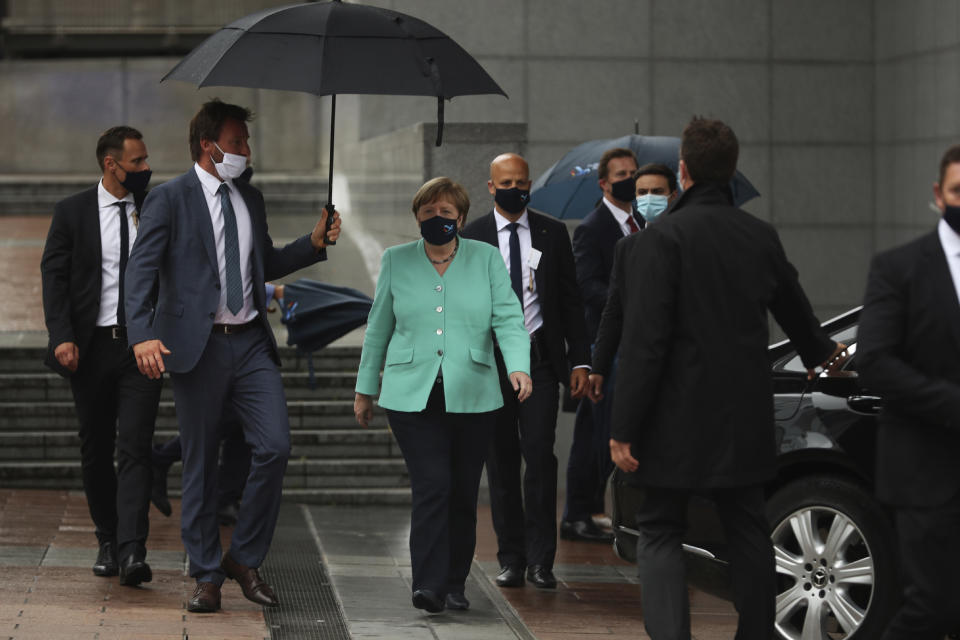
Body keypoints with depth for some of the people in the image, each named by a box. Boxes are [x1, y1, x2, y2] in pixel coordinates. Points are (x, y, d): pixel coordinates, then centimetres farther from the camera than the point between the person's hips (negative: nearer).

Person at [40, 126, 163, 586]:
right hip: (91, 347, 0)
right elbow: (54, 275, -1)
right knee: (96, 450, 9)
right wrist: (62, 337, -13)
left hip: (142, 345, 0)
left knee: (134, 447, -11)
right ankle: (107, 540, 25)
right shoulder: (71, 212, 3)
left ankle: (132, 552, -19)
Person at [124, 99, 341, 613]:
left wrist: (314, 244, 10)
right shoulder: (169, 199, -3)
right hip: (197, 347, -4)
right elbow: (140, 269, -12)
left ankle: (245, 558, 7)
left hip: (251, 343, 5)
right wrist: (142, 334, -26)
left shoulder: (251, 199, 15)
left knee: (275, 446, -9)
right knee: (200, 465, 3)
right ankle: (206, 575, 14)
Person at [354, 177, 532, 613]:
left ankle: (454, 585, 18)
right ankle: (428, 586, -17)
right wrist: (365, 389, 16)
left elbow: (508, 318, -2)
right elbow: (378, 329, 15)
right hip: (412, 396, -1)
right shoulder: (396, 261, 8)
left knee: (463, 495, 6)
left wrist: (519, 366, -19)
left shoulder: (486, 258, 6)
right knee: (432, 488, -14)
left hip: (472, 397, 1)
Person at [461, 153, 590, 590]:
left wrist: (580, 360, 2)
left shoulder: (552, 233, 7)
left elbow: (570, 300, 8)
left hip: (540, 357, -1)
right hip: (490, 358, 1)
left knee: (539, 455, -10)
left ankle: (540, 560, -5)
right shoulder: (471, 237, 5)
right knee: (501, 461, 4)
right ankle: (511, 558, 12)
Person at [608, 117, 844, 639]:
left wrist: (625, 429, -16)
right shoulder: (761, 237, 5)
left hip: (678, 420, -5)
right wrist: (820, 350, 45)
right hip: (745, 420, 5)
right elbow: (794, 310, 23)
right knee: (747, 529, 16)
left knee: (659, 533, 1)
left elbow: (644, 342, -19)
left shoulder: (662, 239, -15)